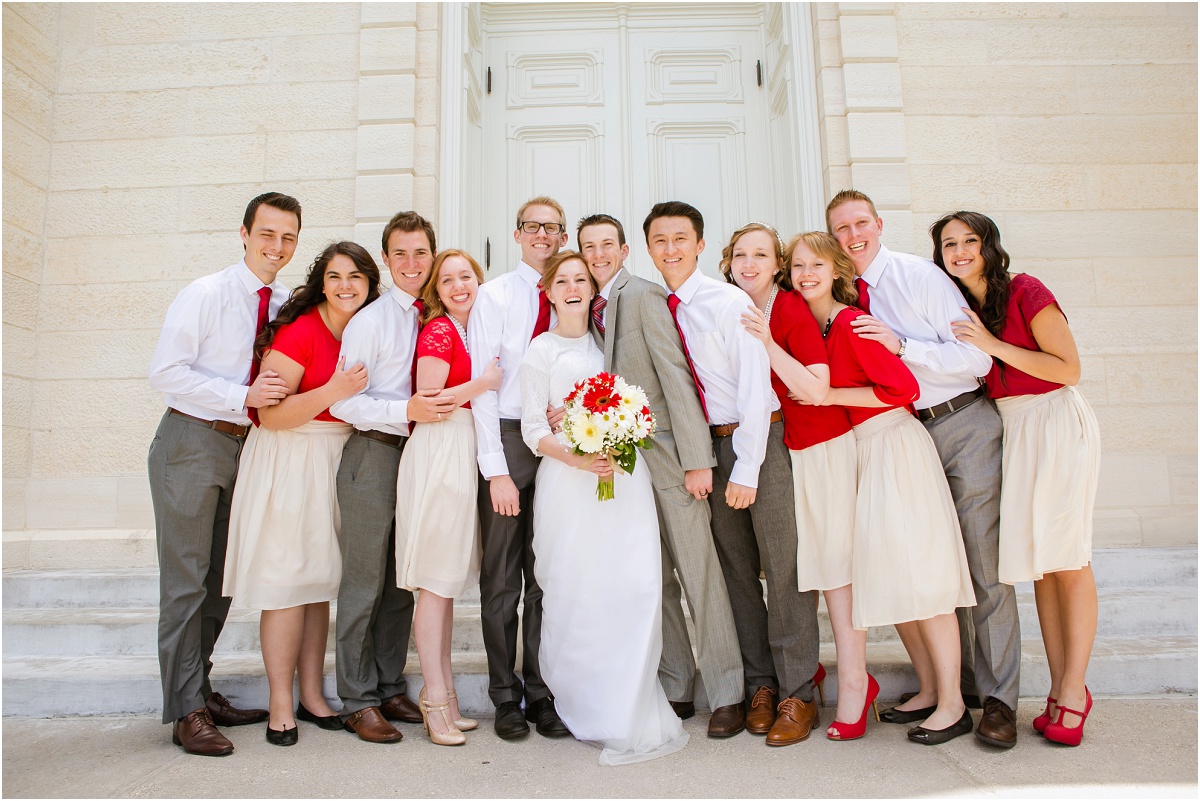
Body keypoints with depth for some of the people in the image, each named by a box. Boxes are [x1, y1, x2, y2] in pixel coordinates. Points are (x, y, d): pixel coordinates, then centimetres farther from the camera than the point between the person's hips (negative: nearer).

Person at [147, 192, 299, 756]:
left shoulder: (286, 305, 6)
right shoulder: (206, 294, -9)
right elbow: (165, 371, -15)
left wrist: (280, 398, -4)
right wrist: (244, 397, -22)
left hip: (243, 446, 6)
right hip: (191, 443, -6)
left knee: (222, 578, 13)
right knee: (186, 581, -1)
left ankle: (197, 690, 29)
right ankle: (186, 712, 10)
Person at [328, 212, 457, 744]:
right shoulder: (370, 320, -8)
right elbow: (342, 401, -12)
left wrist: (442, 408, 2)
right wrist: (406, 411, -22)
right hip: (373, 455, -5)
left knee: (404, 581, 13)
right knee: (364, 584, 2)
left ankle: (390, 688, 27)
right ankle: (358, 701, 16)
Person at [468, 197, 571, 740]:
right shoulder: (494, 295, 1)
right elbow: (482, 385, -6)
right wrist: (497, 470, -12)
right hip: (506, 437, -2)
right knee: (501, 575, 5)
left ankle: (542, 693, 22)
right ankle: (506, 697, 19)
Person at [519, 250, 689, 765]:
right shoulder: (540, 350, 7)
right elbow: (533, 428, 0)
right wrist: (577, 458, -16)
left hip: (625, 477, 3)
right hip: (568, 481, -2)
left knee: (636, 587, -8)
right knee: (575, 595, -3)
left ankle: (628, 718, 4)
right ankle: (586, 707, 17)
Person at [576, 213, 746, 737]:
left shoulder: (643, 295, -7)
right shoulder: (593, 308, 15)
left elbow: (676, 375, -13)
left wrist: (697, 458, -18)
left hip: (665, 453, -7)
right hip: (623, 457, 7)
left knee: (699, 572, -1)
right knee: (653, 577, 10)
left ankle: (725, 694, 11)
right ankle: (676, 690, 21)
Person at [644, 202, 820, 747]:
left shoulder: (729, 302, -9)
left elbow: (755, 385, -12)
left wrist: (746, 469, -16)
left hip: (760, 437, -5)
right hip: (708, 447, 5)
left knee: (783, 567, -1)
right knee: (735, 569, 10)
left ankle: (797, 694, 12)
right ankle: (760, 685, 24)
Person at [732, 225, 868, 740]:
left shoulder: (792, 308, -13)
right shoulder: (733, 314, 5)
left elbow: (817, 389, -22)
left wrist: (768, 344, -27)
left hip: (820, 448, -6)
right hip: (769, 451, 6)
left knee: (833, 562, 0)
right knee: (788, 565, 12)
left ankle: (854, 682, 12)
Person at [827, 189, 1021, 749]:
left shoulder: (921, 275, -7)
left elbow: (977, 357, -13)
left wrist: (901, 345, -21)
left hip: (963, 425, -5)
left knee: (983, 565, -2)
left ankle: (998, 698, 10)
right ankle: (954, 680, 25)